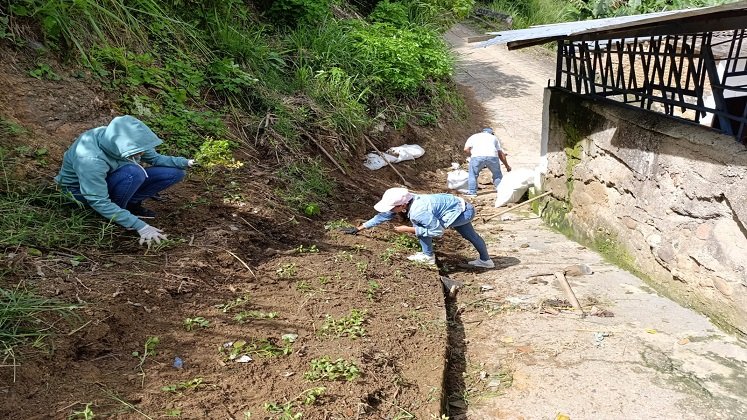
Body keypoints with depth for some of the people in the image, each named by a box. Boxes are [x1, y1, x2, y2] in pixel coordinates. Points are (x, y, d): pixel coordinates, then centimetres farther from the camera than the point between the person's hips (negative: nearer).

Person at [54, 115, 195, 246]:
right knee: (133, 173, -38)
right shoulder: (90, 160, -39)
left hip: (109, 177, 6)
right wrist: (140, 226, -40)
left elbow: (155, 158, -6)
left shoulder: (125, 140, -21)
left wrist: (185, 162, -22)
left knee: (175, 172, -8)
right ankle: (113, 219, -15)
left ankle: (131, 204, 1)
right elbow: (99, 202, -36)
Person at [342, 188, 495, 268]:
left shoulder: (419, 212, -34)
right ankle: (485, 260, 48)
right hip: (463, 208, 9)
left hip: (462, 212, -9)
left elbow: (438, 231, -27)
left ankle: (428, 256, -1)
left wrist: (409, 229, -24)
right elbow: (383, 216, 2)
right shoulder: (404, 201, -8)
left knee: (419, 223, -15)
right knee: (470, 235, 29)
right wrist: (360, 228, 1)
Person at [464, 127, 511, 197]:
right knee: (497, 175, 20)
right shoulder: (494, 137, 33)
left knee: (473, 175, 16)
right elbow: (501, 153, 31)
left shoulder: (473, 136, 30)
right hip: (492, 156, 1)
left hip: (477, 156, -1)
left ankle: (472, 192, 10)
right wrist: (507, 165, 39)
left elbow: (466, 149, 13)